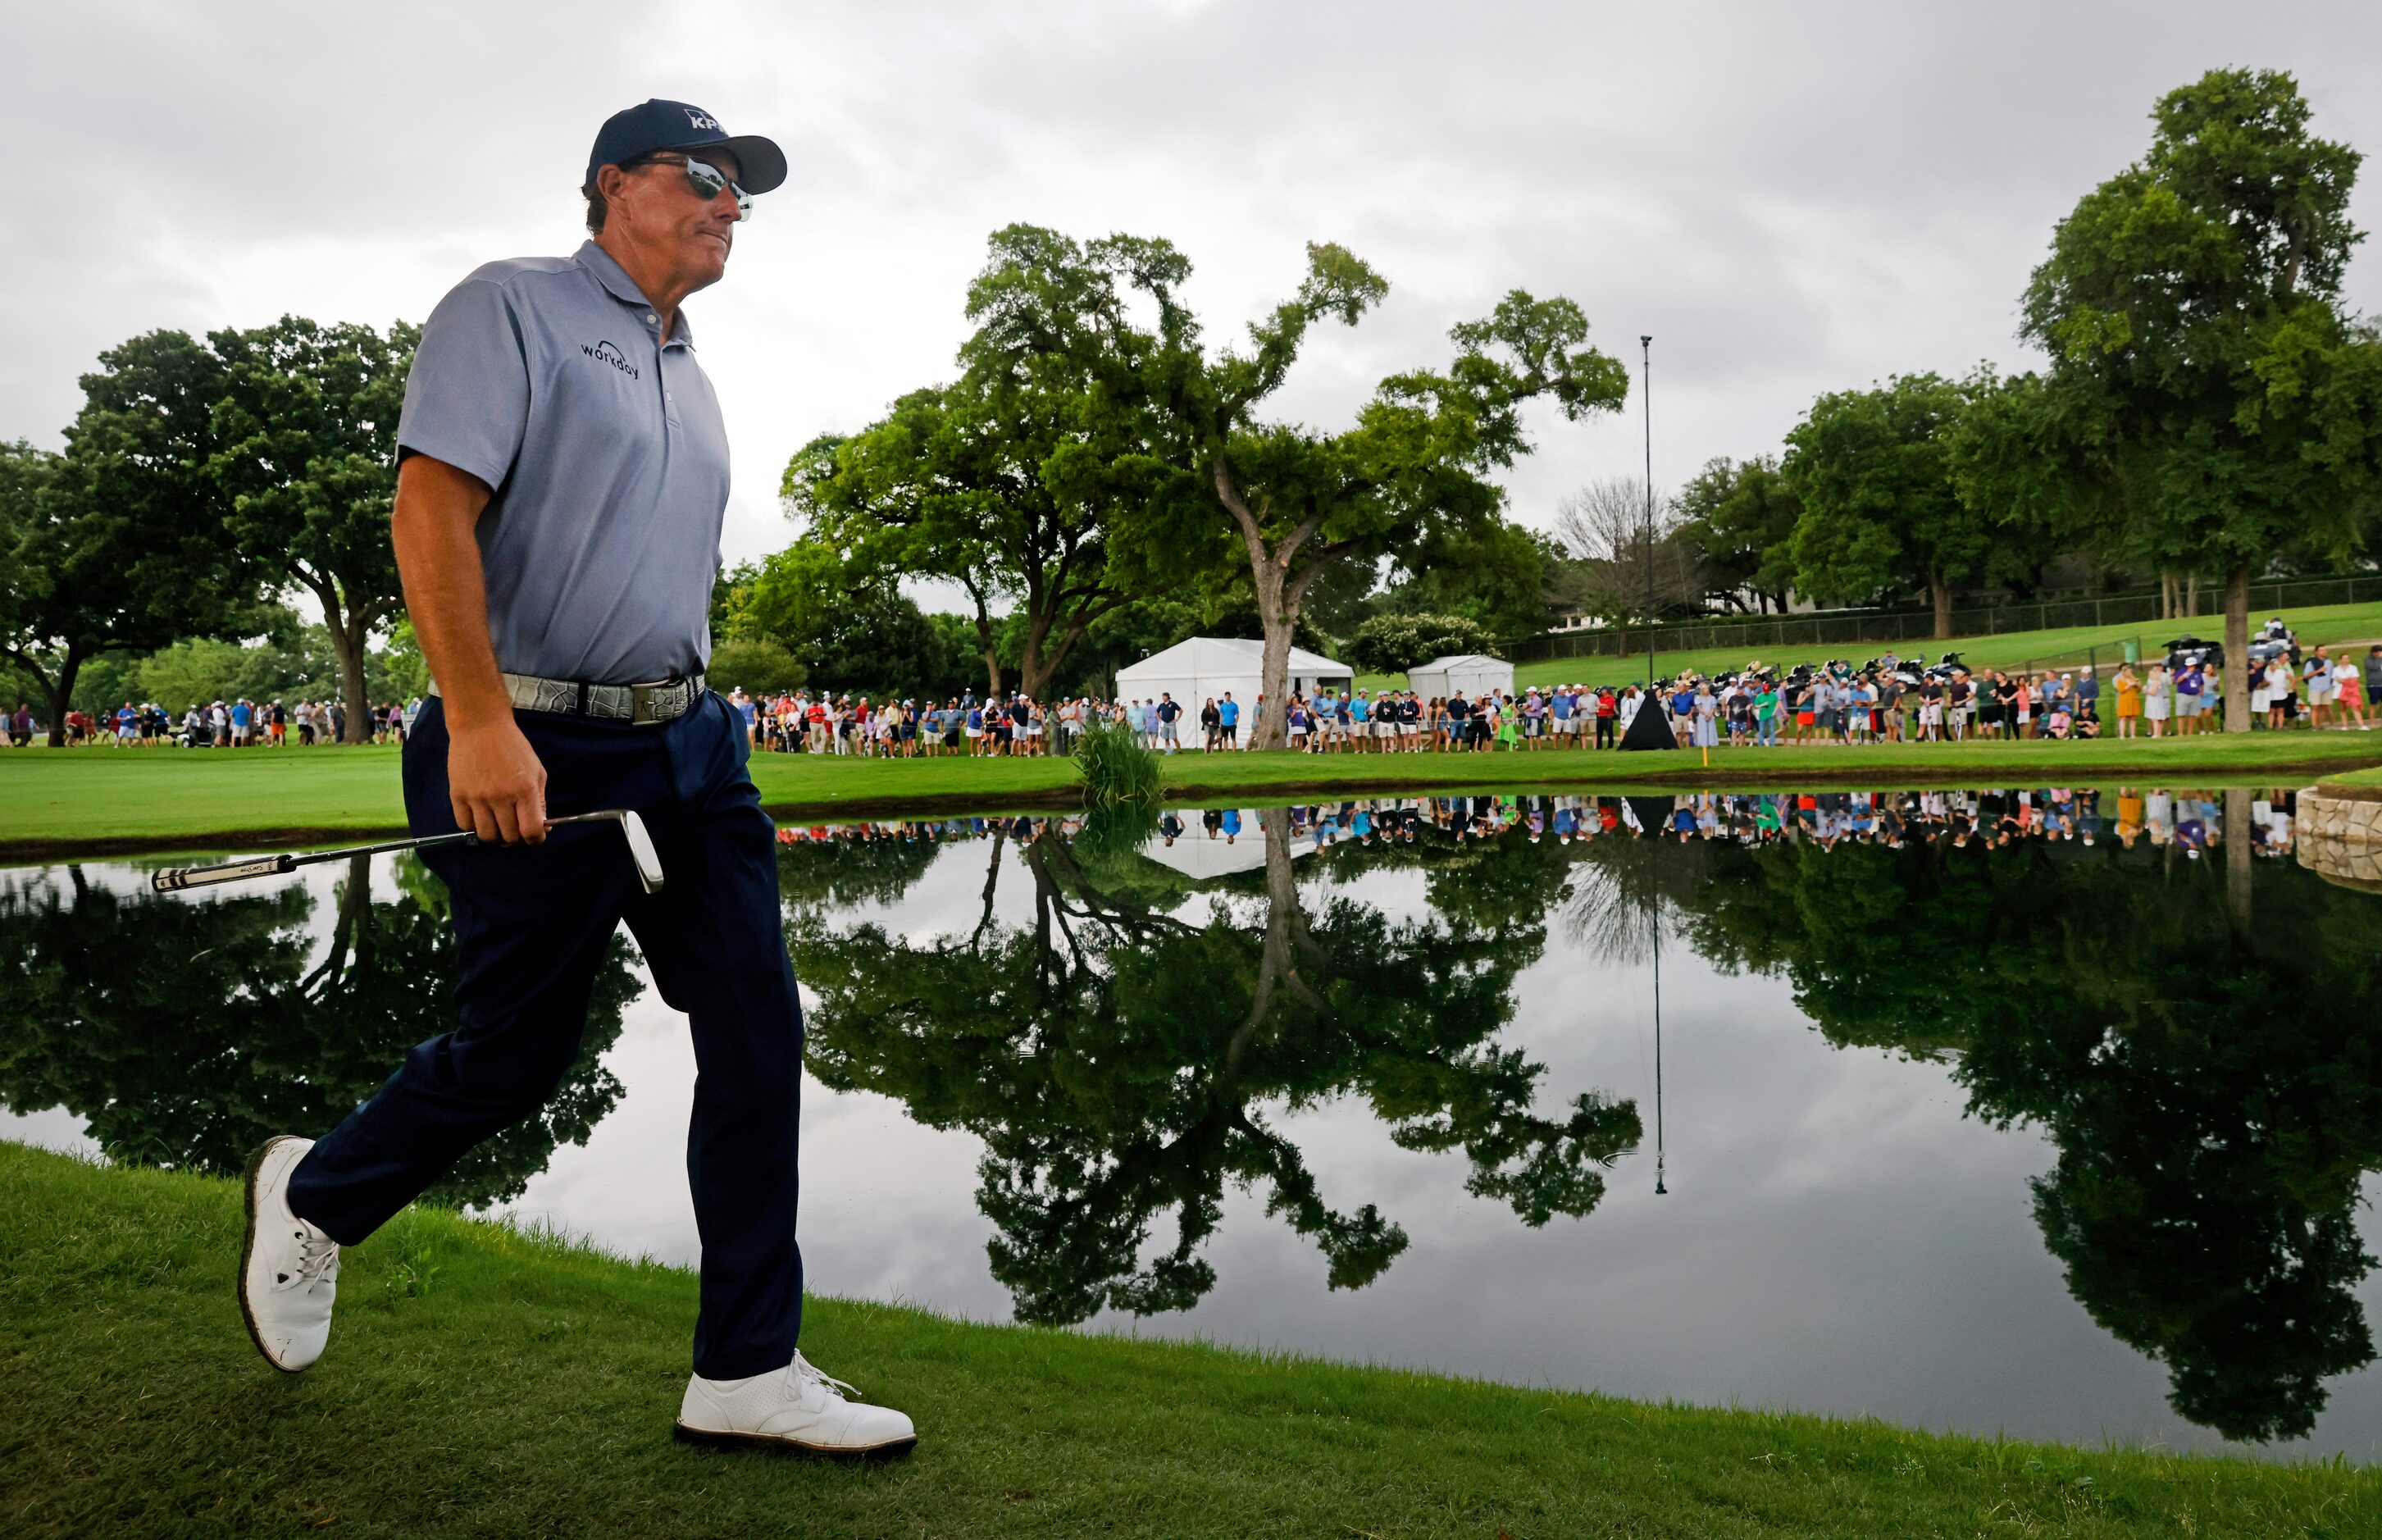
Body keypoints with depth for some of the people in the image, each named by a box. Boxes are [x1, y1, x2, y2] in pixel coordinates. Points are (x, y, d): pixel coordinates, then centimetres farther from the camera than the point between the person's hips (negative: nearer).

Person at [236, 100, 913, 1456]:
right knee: (516, 1051, 4)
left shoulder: (692, 378, 19)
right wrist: (481, 721, -24)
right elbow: (432, 509, -16)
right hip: (540, 752, -7)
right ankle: (315, 1199, 36)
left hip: (689, 746, 7)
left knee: (758, 1029, -1)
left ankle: (749, 1371, 8)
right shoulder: (514, 307, -4)